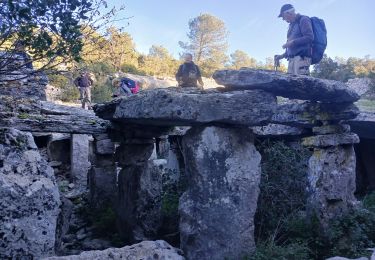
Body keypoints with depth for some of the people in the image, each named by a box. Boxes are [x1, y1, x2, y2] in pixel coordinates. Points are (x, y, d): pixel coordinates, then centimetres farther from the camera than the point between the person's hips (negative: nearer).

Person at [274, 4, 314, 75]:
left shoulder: (303, 20, 2)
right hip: (292, 59, 8)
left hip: (301, 58, -8)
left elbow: (309, 37, -12)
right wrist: (282, 56, 18)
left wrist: (292, 42, -13)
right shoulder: (292, 25, 26)